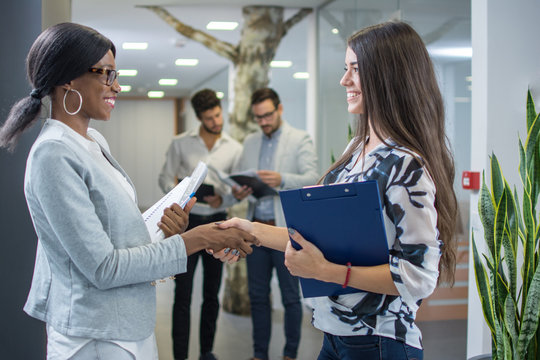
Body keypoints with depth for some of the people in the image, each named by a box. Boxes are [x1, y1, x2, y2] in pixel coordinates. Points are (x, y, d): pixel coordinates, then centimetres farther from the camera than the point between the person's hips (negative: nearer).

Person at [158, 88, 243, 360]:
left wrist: (222, 197, -17)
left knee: (212, 293, 10)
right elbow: (165, 178, 3)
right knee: (183, 293, -3)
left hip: (217, 222, 2)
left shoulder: (234, 148, 4)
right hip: (188, 221, -2)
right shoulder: (180, 143, 0)